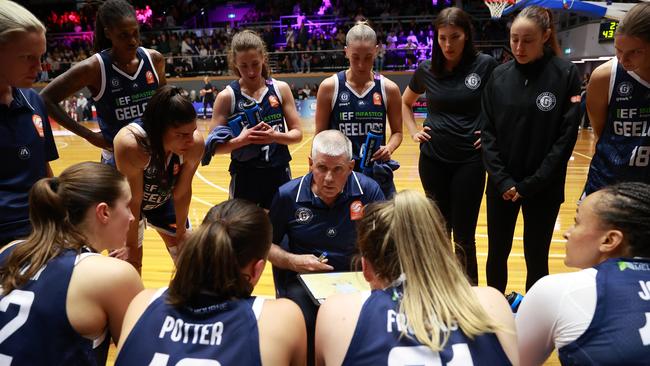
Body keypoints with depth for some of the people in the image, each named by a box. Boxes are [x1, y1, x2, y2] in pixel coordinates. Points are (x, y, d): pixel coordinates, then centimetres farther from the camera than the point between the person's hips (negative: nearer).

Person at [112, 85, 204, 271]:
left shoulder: (195, 144, -31)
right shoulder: (130, 144, -41)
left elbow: (182, 192, -14)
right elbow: (133, 201, -29)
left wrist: (181, 231, -2)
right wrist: (131, 245, -17)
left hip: (164, 202, 4)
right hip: (127, 205, -3)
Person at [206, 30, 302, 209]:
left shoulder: (280, 89, 0)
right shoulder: (227, 96, -6)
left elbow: (297, 133, 1)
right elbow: (215, 146, -7)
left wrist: (275, 136, -19)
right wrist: (240, 140, -25)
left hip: (279, 175, 2)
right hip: (244, 179, -2)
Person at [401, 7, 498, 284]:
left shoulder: (485, 65, -6)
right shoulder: (426, 70, 2)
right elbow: (405, 103, 19)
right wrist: (413, 131, 6)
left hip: (470, 160, -3)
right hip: (433, 160, 3)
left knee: (463, 235, 1)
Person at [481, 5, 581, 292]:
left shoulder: (565, 74, -7)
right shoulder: (499, 75, 1)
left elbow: (566, 136, -9)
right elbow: (488, 131, 1)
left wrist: (530, 184, -13)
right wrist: (501, 179, -10)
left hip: (543, 188, -2)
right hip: (501, 185, 3)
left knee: (536, 259, 10)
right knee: (497, 254, 12)